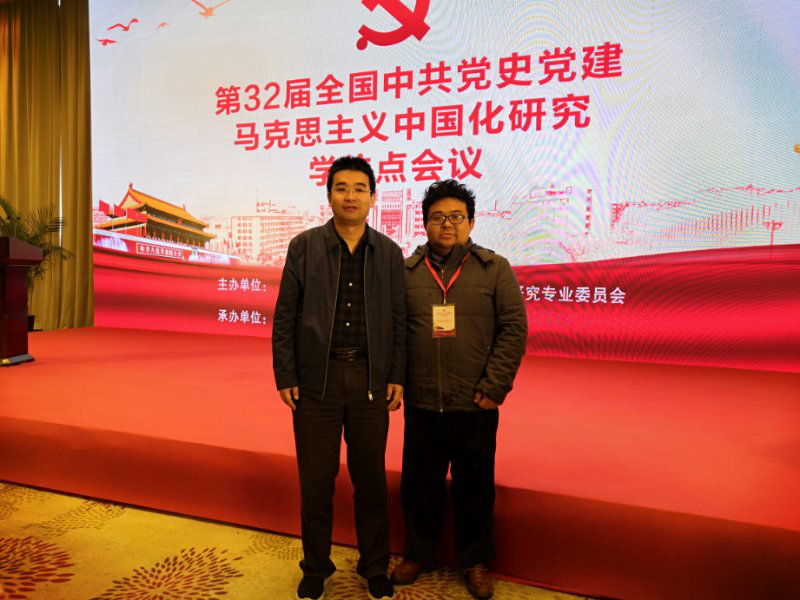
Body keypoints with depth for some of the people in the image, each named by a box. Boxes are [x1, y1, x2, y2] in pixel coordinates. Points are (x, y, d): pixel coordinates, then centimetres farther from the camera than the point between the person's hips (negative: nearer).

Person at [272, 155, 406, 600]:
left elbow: (399, 320, 6)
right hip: (317, 378, -1)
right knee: (316, 479, 9)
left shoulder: (390, 253, 5)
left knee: (371, 478, 11)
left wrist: (397, 377, 0)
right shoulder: (304, 247, 1)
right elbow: (285, 317, 1)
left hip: (370, 379, 1)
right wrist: (285, 376, -3)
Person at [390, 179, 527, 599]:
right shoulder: (406, 272, 6)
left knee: (474, 486, 11)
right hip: (421, 403, 2)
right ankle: (418, 553, 35)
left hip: (475, 405, -1)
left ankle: (475, 560, 32)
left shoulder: (495, 269, 1)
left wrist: (494, 386, -9)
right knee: (419, 482, 14)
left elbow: (513, 329, -3)